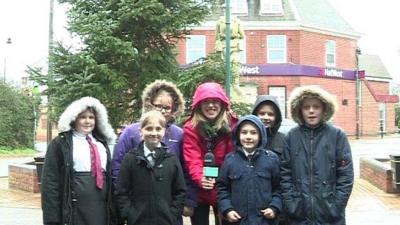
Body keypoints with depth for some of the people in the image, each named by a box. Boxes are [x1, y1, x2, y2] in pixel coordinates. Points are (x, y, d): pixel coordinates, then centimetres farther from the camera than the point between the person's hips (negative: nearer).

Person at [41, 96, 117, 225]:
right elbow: (50, 183, -4)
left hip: (101, 211, 5)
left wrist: (112, 214, 16)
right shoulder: (60, 144, -1)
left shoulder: (102, 143, 15)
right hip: (74, 211, -5)